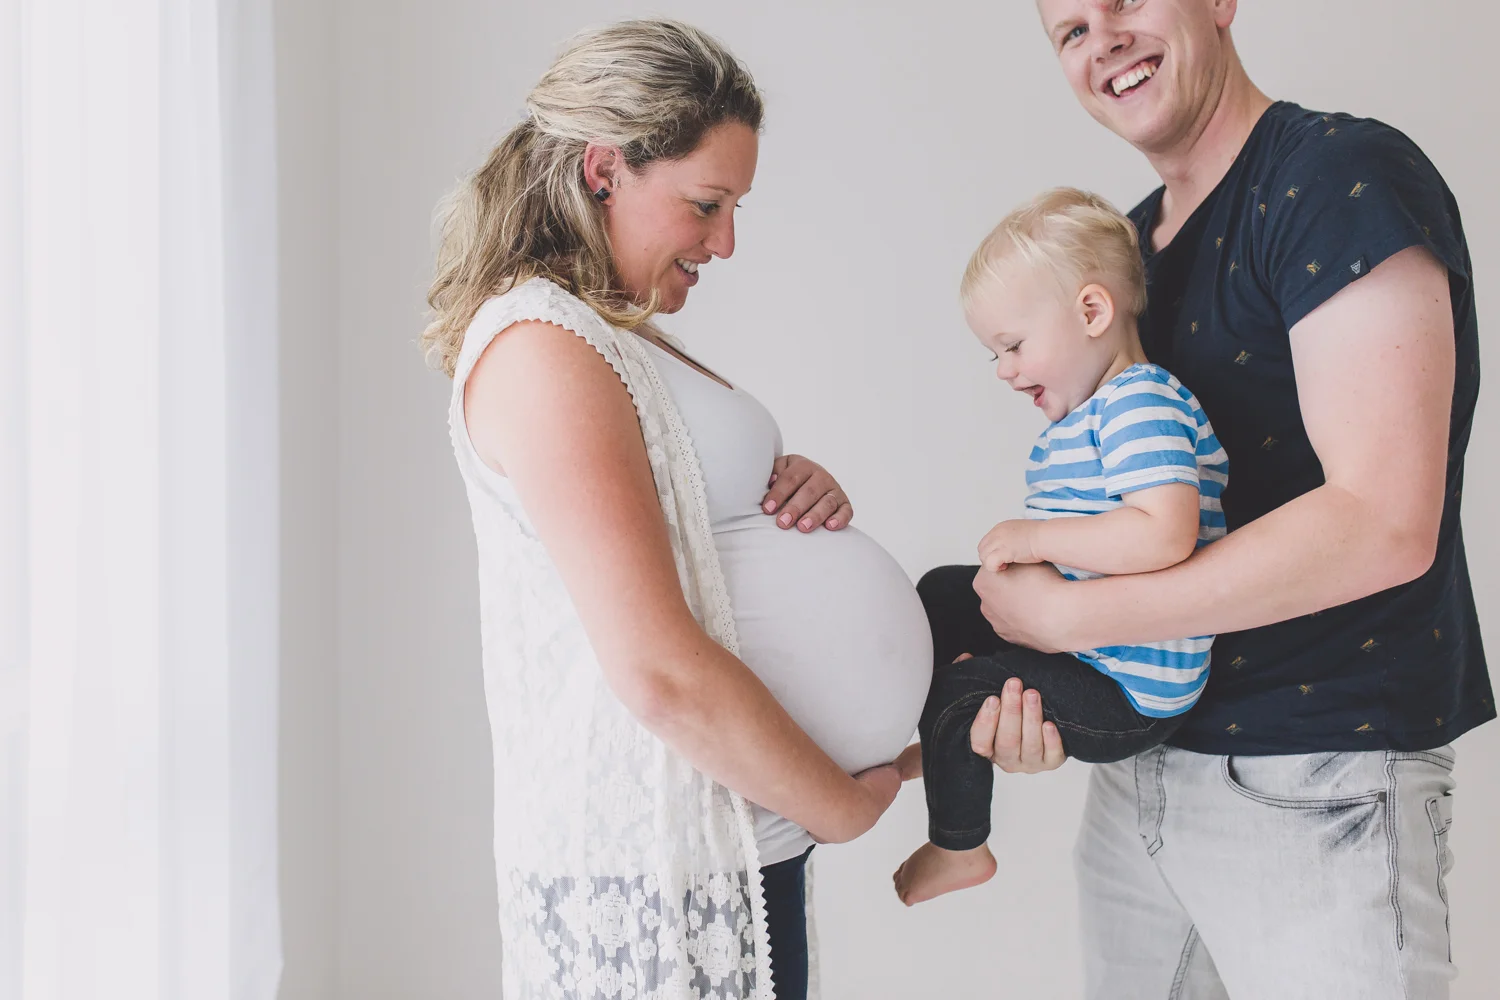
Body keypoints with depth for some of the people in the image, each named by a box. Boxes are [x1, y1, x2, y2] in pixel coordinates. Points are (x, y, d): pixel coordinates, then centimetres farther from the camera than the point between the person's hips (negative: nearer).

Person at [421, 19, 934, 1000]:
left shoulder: (618, 337, 13)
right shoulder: (539, 347, -18)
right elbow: (660, 671, -24)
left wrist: (790, 488, 0)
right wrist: (842, 806, -12)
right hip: (654, 871, -9)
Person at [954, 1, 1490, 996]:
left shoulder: (1346, 173, -14)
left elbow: (1383, 526, -24)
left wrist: (1065, 616, -18)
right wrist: (1036, 672, -6)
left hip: (1318, 789, -7)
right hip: (1136, 758, 7)